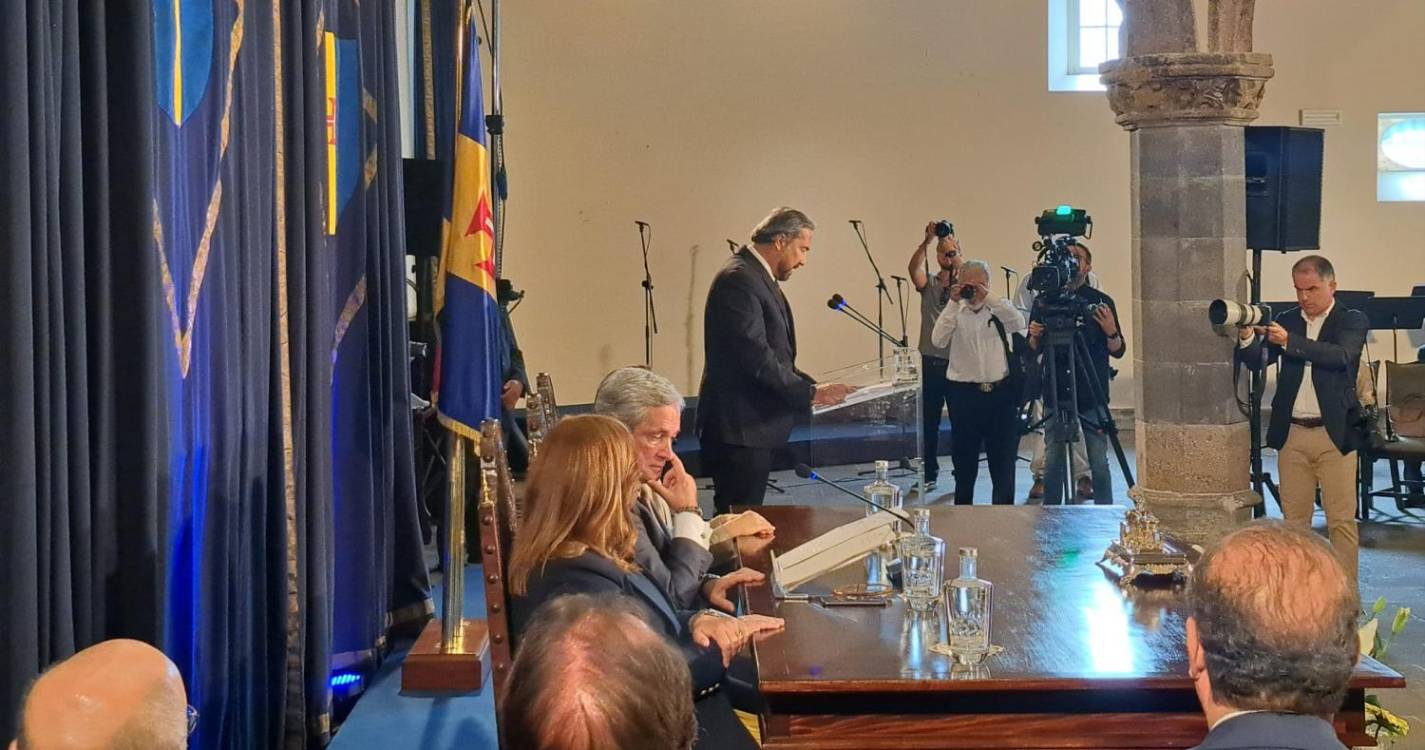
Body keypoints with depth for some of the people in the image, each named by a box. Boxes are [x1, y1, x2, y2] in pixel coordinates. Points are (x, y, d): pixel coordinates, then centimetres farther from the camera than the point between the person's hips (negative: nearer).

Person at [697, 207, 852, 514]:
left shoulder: (757, 279, 17)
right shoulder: (739, 279, -16)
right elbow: (756, 358, -22)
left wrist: (813, 387, 8)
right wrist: (811, 393, -15)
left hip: (753, 427, 10)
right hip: (738, 430, -10)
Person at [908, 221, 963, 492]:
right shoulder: (929, 283, 6)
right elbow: (914, 268, -14)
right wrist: (927, 241, -26)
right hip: (931, 361, 1)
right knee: (928, 421, 6)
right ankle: (929, 475, 14)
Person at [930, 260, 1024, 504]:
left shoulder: (1000, 308, 5)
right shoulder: (954, 312, 4)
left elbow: (1019, 324, -16)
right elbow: (938, 340, -12)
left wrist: (988, 297, -20)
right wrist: (953, 303, -16)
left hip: (1000, 393, 0)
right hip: (964, 393, 0)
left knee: (1003, 461, 2)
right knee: (964, 461, 9)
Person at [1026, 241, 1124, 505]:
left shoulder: (1102, 302, 4)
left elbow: (1118, 351, 5)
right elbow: (1032, 351, 11)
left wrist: (1111, 331, -15)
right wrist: (1035, 337, -11)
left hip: (1092, 394, -1)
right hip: (1056, 394, 1)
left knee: (1098, 461, -1)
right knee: (1053, 461, 3)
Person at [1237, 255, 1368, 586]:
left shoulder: (1352, 322, 0)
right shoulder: (1285, 321, 10)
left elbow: (1341, 356, -19)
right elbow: (1257, 361, 3)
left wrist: (1290, 341, -27)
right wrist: (1247, 337, -18)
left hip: (1334, 434, -3)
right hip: (1291, 434, 4)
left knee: (1342, 519, -3)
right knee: (1294, 518, 8)